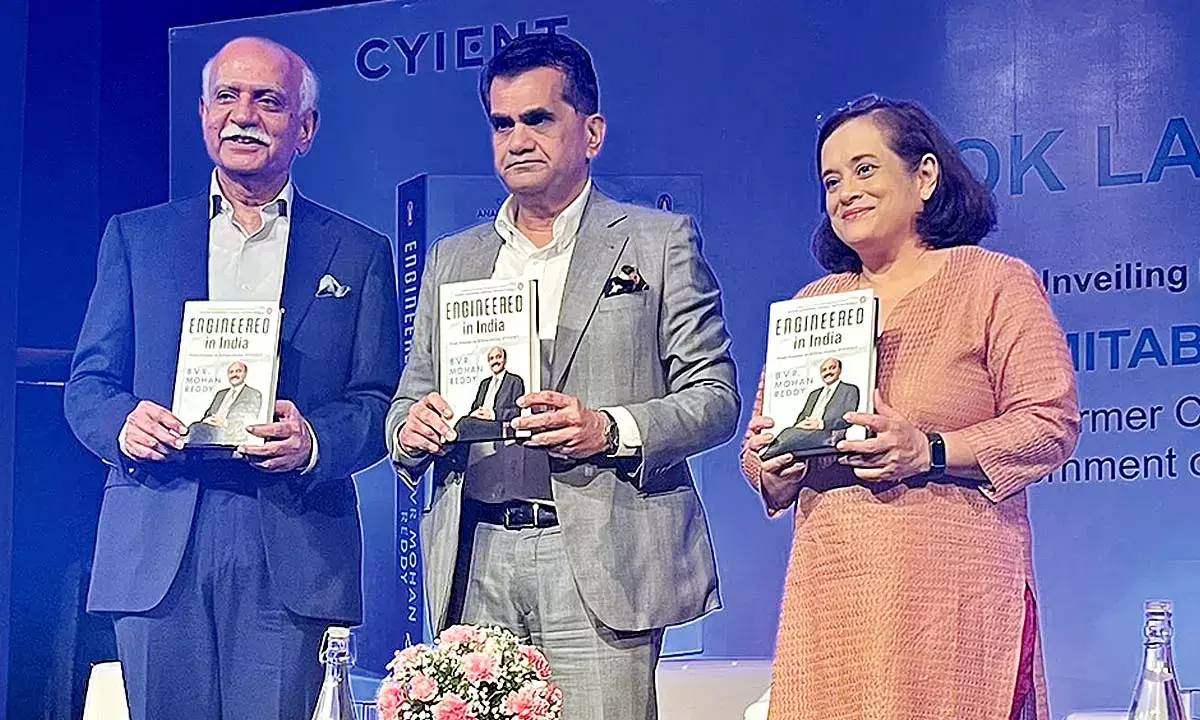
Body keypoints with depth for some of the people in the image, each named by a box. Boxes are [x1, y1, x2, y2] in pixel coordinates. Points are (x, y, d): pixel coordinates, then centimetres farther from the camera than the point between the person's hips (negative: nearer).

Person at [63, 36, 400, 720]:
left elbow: (379, 402, 7)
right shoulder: (135, 236, 16)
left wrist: (313, 441, -15)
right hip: (158, 549, 1)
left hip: (292, 553, -1)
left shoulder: (360, 252, 13)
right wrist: (125, 424, -11)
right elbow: (88, 383, 12)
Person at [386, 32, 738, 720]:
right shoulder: (452, 258, 19)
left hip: (601, 560, -3)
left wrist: (610, 429, -16)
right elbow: (411, 396, 21)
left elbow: (716, 395, 0)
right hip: (474, 565, 4)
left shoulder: (661, 241, 7)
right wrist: (411, 427, -3)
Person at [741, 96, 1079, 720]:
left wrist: (930, 452, -17)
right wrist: (772, 467, -3)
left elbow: (1052, 422, -5)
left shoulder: (996, 283, 4)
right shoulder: (812, 304, 20)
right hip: (832, 592, 4)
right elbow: (764, 432, 21)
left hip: (954, 588, -4)